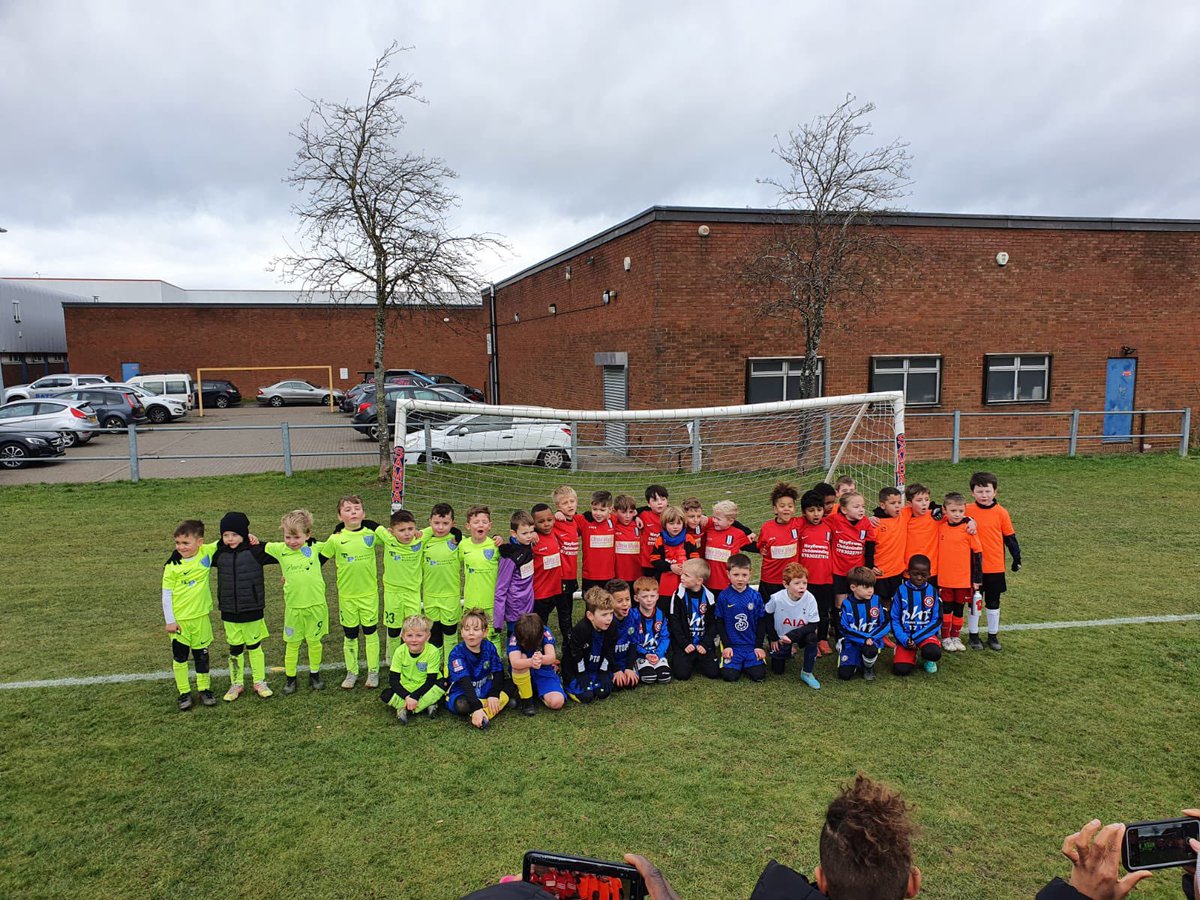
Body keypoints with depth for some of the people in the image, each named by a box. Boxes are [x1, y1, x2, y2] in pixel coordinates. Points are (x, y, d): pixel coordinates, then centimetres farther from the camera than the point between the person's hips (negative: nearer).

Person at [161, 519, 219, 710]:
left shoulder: (207, 552, -8)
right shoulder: (173, 565, -13)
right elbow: (166, 594, -9)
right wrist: (169, 620, -9)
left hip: (201, 616, 2)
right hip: (179, 619, -2)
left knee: (202, 654, 14)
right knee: (179, 656, 9)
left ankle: (204, 689, 27)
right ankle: (184, 693, 22)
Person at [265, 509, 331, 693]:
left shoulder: (314, 548, -2)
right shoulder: (280, 549, -3)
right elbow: (262, 546, 11)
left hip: (316, 604, 0)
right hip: (293, 606, 0)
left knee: (314, 641, 12)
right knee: (292, 643, 11)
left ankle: (315, 674, 29)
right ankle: (290, 678, 26)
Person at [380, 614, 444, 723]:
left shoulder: (433, 652, -20)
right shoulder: (400, 651, -13)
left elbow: (431, 680, -18)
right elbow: (393, 679, -13)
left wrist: (414, 697, -28)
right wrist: (407, 697, -26)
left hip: (424, 689, -2)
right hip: (405, 689, 2)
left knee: (441, 684, -32)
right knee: (385, 695, -23)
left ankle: (404, 709, -24)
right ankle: (426, 705, -23)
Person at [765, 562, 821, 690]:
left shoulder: (810, 599, -26)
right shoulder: (777, 598, -25)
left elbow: (813, 625, -23)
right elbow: (768, 616, -5)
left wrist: (792, 635, -31)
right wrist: (773, 638, -4)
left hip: (801, 636, 0)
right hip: (780, 638, 0)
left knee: (812, 637, -33)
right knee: (778, 670, 5)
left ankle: (807, 673, -12)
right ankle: (781, 651, 39)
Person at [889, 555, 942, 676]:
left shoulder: (932, 592, -1)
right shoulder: (901, 591, -5)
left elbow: (937, 620, -3)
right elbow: (894, 619, -1)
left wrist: (916, 638, -13)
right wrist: (905, 640, -16)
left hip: (925, 634, 1)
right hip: (905, 636, 0)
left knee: (934, 652, -33)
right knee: (901, 669, -20)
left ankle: (927, 658, 5)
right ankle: (911, 655, 16)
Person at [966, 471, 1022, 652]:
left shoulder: (1001, 512, -7)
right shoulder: (968, 511, -8)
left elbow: (1010, 537, 2)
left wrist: (1017, 558, 4)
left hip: (995, 567, 0)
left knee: (993, 603, 14)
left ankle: (993, 635, 27)